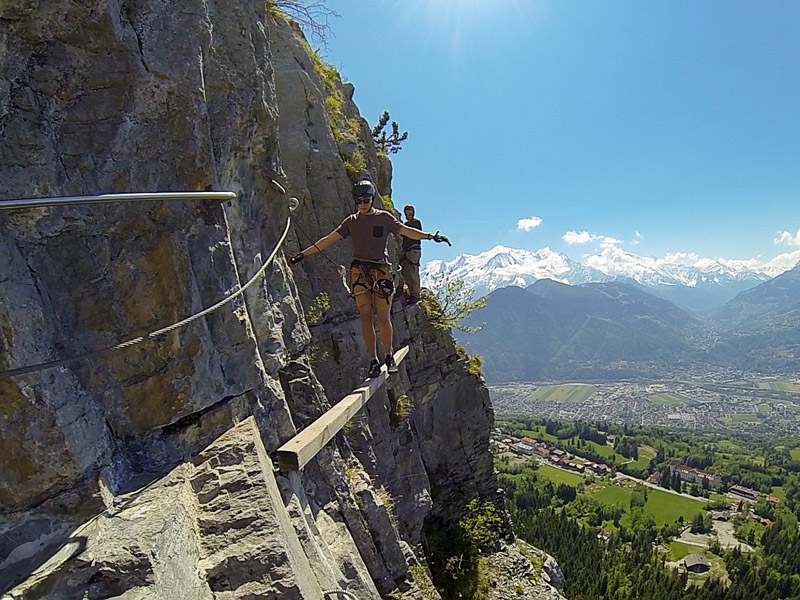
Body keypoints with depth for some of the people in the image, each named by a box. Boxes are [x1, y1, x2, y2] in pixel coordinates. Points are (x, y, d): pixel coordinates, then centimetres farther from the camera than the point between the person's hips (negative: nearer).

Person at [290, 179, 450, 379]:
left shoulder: (384, 218, 6)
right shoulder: (351, 221, 11)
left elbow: (406, 231, 0)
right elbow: (329, 240, 12)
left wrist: (430, 236, -15)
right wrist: (303, 254, 9)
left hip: (381, 270, -1)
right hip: (360, 271, 2)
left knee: (383, 317, -3)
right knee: (366, 316, -3)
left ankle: (389, 356, 16)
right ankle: (374, 361, 5)